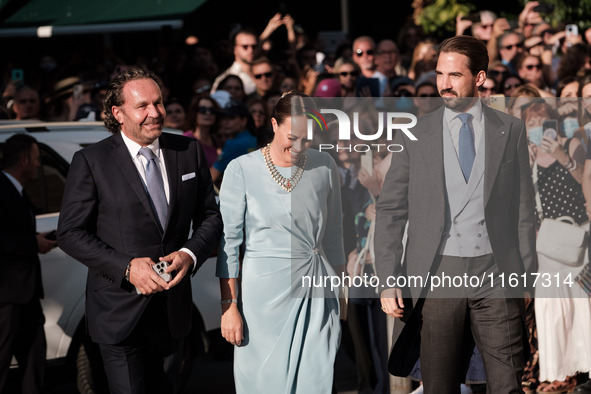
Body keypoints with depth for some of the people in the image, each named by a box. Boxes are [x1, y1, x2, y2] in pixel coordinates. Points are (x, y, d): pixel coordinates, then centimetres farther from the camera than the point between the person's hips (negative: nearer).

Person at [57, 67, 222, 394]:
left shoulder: (189, 152, 4)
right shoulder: (90, 161, -8)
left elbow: (210, 217, 10)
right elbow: (70, 233, -9)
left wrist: (190, 254, -12)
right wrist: (126, 267, -20)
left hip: (173, 311, 4)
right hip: (119, 314, -4)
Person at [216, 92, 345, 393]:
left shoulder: (324, 166, 3)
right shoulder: (242, 170, -6)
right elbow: (228, 241, -4)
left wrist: (338, 292, 13)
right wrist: (228, 306, -7)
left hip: (316, 294, 2)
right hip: (265, 293, -2)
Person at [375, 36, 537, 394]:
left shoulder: (511, 131, 8)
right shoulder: (414, 136, 7)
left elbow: (524, 207, 9)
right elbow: (391, 211, 5)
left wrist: (526, 276, 3)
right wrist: (388, 281, -4)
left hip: (495, 275, 0)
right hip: (436, 275, 0)